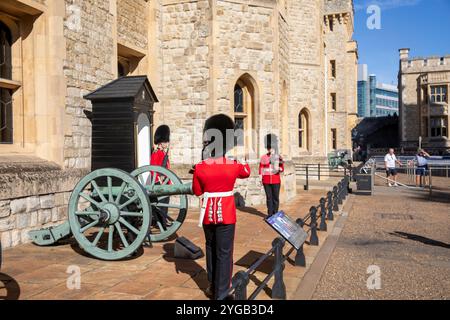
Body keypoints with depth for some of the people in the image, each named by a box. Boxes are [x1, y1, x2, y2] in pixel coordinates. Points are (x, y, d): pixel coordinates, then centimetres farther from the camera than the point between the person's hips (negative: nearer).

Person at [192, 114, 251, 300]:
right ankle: (221, 293, 6)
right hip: (226, 213, -2)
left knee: (211, 249, 20)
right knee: (224, 253, 3)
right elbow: (247, 172, 14)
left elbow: (197, 192, 3)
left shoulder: (200, 168, -9)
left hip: (208, 213, 2)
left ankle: (213, 287, 32)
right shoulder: (234, 165, -10)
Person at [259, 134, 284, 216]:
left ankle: (275, 213, 13)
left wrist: (279, 169, -19)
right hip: (266, 181, 0)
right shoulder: (263, 157, 5)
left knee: (276, 197, 4)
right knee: (269, 197, 6)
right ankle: (270, 214, 13)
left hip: (276, 181, 0)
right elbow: (261, 169, 5)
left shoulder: (278, 157, 3)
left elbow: (282, 168, 3)